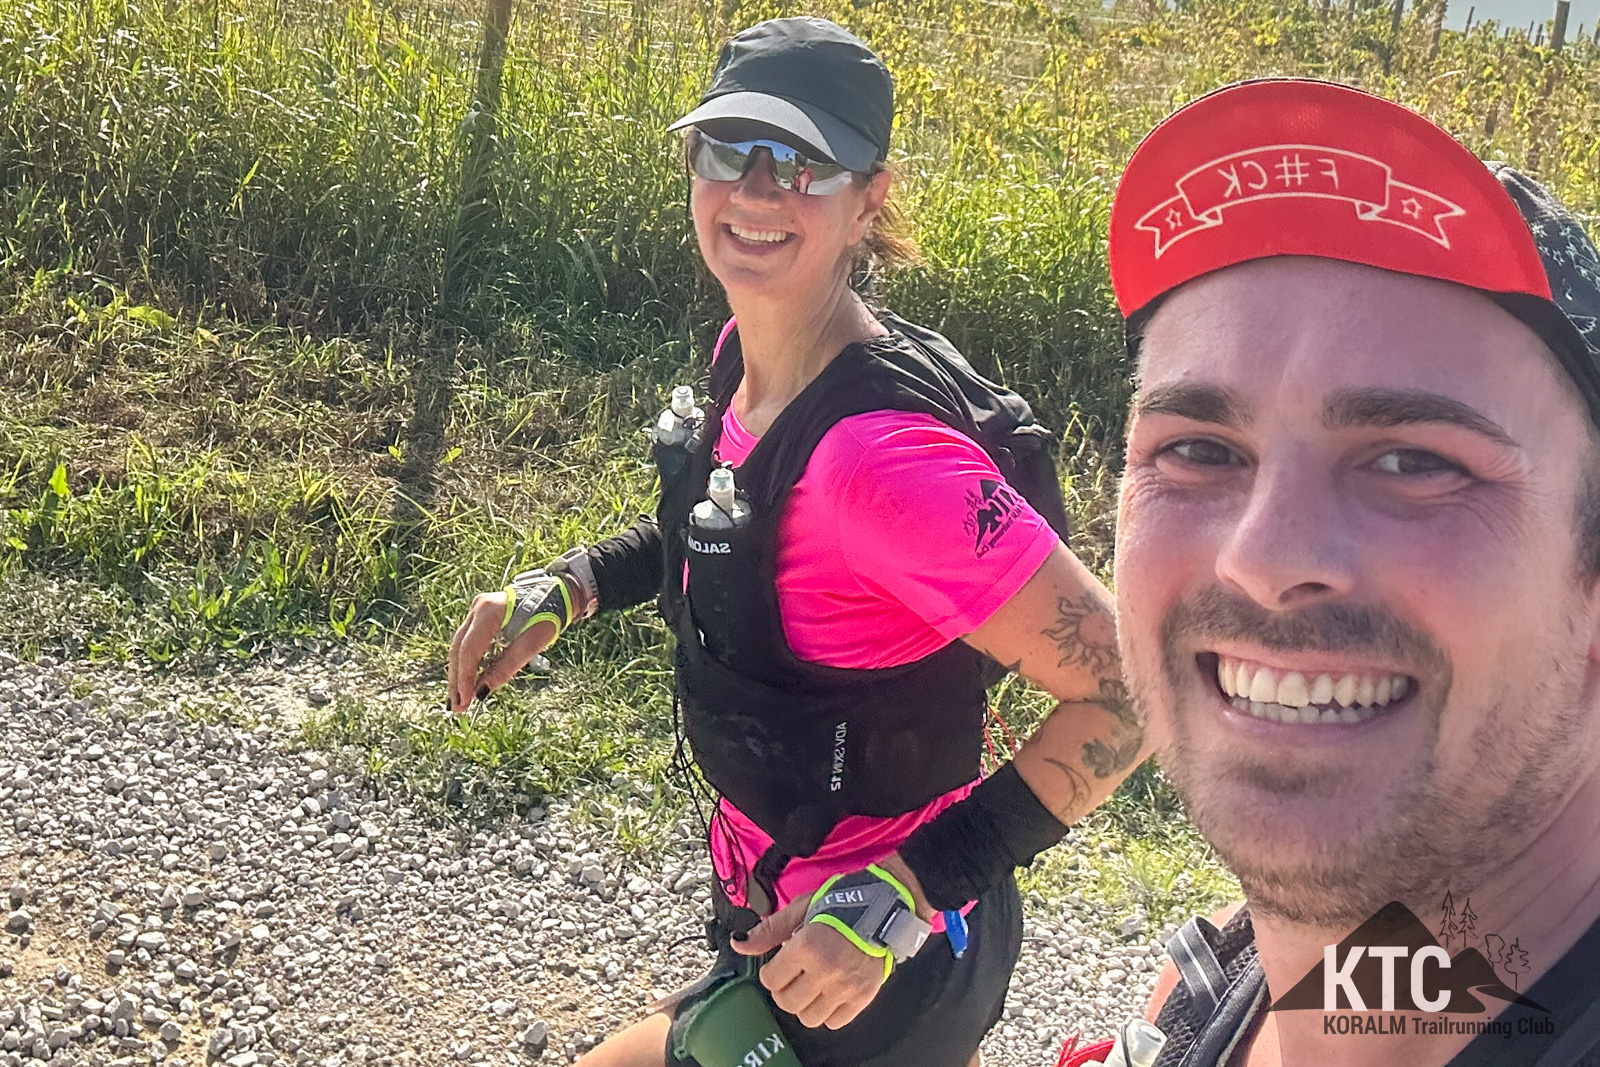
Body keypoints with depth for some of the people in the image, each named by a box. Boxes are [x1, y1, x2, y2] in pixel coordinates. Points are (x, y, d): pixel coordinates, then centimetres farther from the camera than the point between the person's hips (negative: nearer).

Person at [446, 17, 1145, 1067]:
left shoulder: (882, 449, -31)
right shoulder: (751, 358, -5)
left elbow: (1128, 689, -28)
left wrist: (907, 889, -30)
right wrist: (569, 583, 3)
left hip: (876, 965, -8)